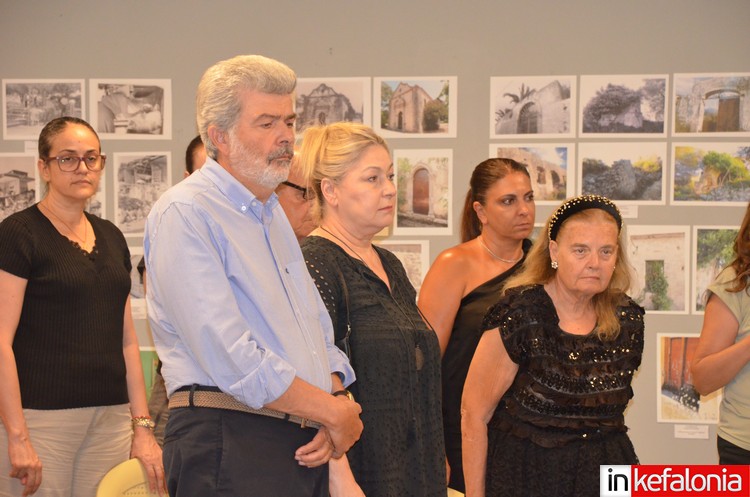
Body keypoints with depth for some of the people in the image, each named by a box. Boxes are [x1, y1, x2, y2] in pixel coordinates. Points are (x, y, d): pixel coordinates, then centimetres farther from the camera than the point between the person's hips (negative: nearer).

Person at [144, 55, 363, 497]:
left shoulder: (274, 215, 19)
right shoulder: (185, 213, -9)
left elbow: (322, 335, 20)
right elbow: (230, 357, -18)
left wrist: (336, 397, -1)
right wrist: (334, 411, -10)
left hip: (307, 449, 8)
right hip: (230, 449, -8)